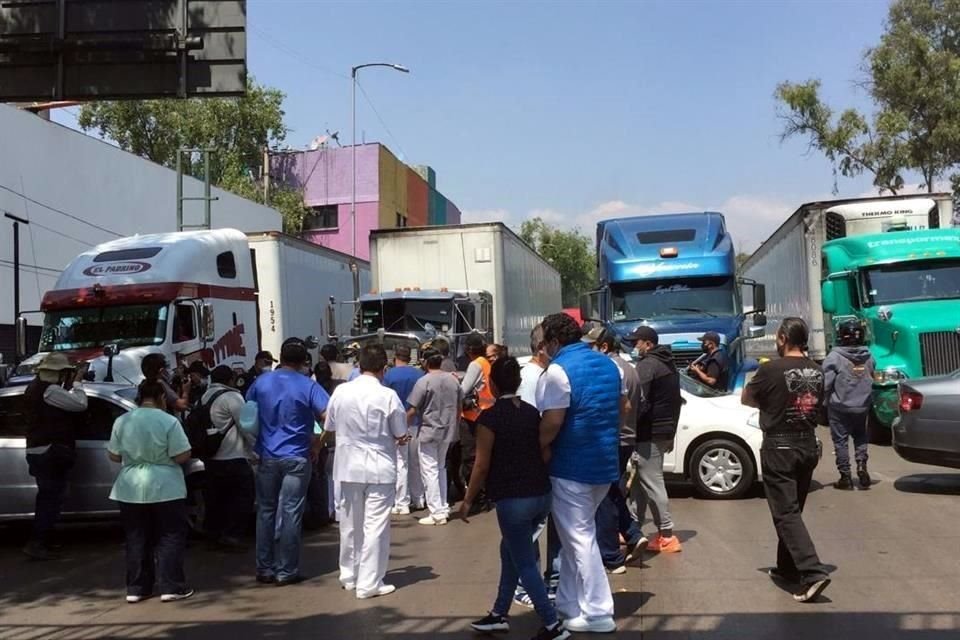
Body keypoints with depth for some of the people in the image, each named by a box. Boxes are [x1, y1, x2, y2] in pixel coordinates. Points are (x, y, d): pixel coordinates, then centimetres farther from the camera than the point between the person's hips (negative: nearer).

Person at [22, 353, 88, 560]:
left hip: (38, 451, 10)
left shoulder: (36, 387, 13)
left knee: (46, 497, 18)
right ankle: (36, 544, -5)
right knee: (52, 499, -5)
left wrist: (68, 385, 8)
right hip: (51, 453, -10)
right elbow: (80, 403, -19)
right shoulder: (49, 390, -19)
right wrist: (76, 383, -4)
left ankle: (43, 541, 25)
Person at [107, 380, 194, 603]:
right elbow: (182, 456, -12)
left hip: (130, 489, 4)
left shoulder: (122, 421, 1)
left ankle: (136, 588, 15)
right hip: (165, 489, -4)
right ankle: (171, 586, 2)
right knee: (170, 537, 4)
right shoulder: (169, 421, -11)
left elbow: (114, 456, 8)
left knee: (136, 539, 12)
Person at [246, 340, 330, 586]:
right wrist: (318, 445, -5)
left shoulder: (261, 382, 2)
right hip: (296, 458, -3)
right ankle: (286, 571, 6)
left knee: (266, 512, 12)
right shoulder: (307, 386, -8)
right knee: (290, 514, 2)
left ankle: (264, 569, 17)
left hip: (267, 457, 3)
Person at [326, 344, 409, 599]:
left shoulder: (340, 392, -5)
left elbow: (330, 427, 5)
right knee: (375, 525, 3)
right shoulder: (388, 396, -14)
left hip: (349, 466, 4)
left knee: (350, 523, 16)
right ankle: (369, 583, 6)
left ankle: (349, 576, 29)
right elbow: (400, 434, -6)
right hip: (380, 468, -4)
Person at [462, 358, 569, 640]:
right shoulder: (533, 413, 8)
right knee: (510, 550, 22)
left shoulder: (490, 417, -11)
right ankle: (499, 614, 30)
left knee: (525, 563, 3)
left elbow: (482, 465, -11)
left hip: (512, 499, -7)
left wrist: (468, 500, -2)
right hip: (541, 495, 7)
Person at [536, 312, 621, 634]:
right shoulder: (608, 364, 10)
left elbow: (552, 421, -21)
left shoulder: (558, 370, -16)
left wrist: (540, 447, -5)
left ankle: (597, 613, 5)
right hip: (605, 461, 8)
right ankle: (569, 603, 26)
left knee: (579, 537, 1)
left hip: (573, 465, -8)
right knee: (576, 533, 19)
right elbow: (620, 410, 18)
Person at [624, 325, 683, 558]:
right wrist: (671, 432, 25)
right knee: (639, 481, 16)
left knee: (652, 483, -4)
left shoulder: (646, 365, -13)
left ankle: (667, 536, -1)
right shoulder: (668, 364, 17)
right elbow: (675, 401, 22)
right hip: (665, 432, 10)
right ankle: (634, 530, 22)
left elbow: (640, 403, -21)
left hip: (648, 434, -10)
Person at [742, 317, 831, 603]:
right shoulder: (816, 371, 4)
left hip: (779, 448, -7)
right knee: (793, 509, 18)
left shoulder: (771, 369, -15)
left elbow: (746, 399, -4)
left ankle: (812, 572, -16)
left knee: (786, 513, -5)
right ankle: (788, 567, 28)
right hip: (808, 445, 7)